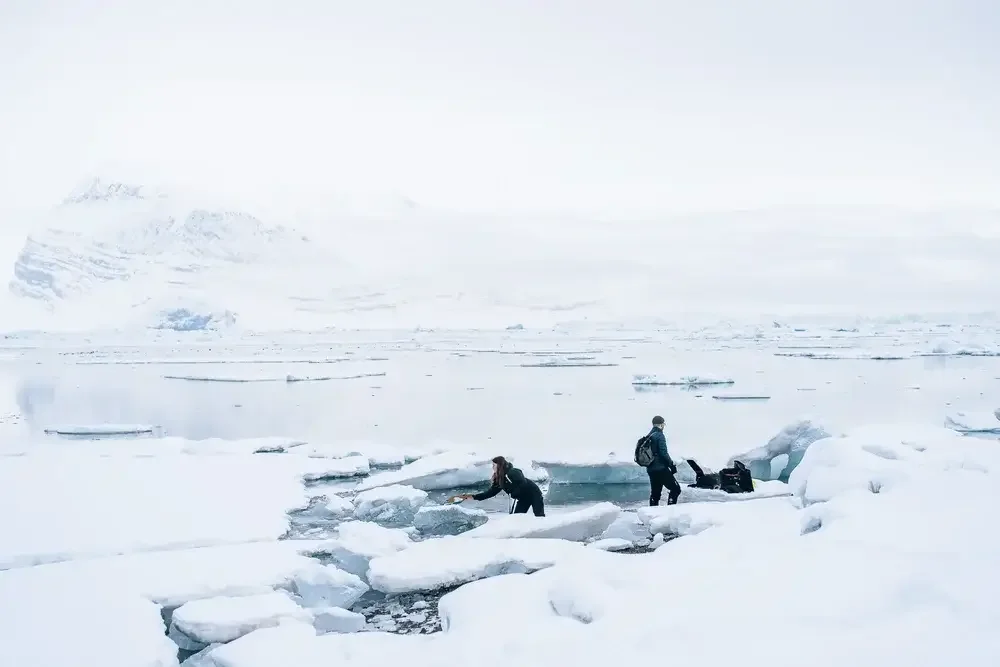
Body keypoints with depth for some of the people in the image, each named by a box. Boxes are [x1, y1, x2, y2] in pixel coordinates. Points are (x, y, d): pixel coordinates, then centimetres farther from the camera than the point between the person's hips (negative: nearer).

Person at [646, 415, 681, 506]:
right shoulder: (659, 435, -11)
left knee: (655, 493, 13)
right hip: (661, 468, -8)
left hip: (650, 469, 8)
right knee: (675, 489, -3)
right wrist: (671, 464, -10)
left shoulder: (648, 436, 13)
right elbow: (664, 453, -18)